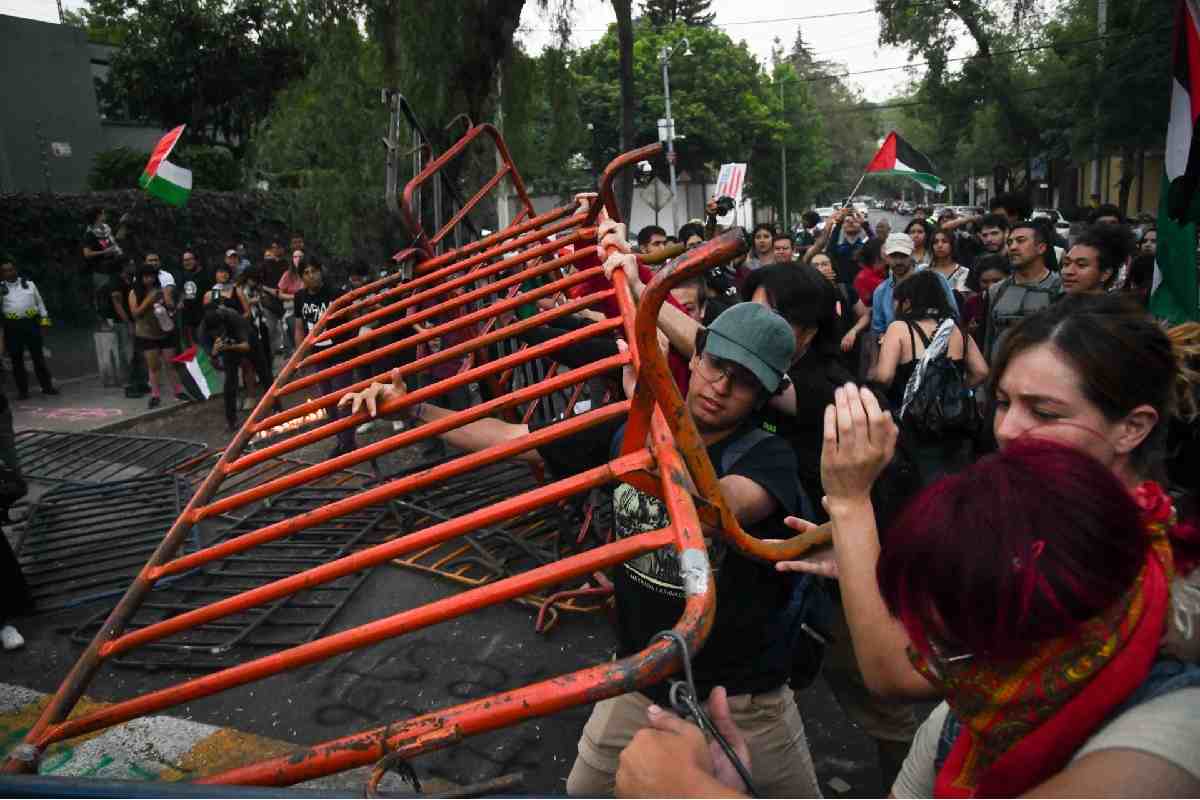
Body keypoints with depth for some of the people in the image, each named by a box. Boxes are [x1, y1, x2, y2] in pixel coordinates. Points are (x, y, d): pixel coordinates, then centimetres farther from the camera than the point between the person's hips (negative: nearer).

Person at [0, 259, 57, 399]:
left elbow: (39, 302, 11)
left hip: (31, 323, 0)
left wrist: (44, 318, 5)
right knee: (17, 359, 5)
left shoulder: (29, 284, 8)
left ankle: (47, 386, 12)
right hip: (12, 327, 0)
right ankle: (22, 390, 12)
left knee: (38, 356, 6)